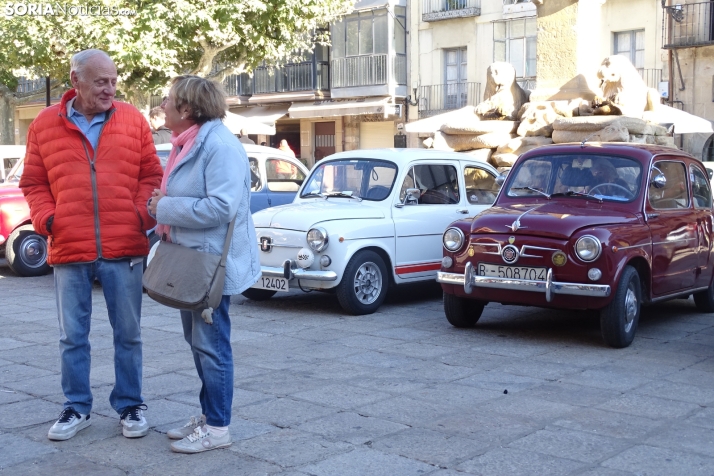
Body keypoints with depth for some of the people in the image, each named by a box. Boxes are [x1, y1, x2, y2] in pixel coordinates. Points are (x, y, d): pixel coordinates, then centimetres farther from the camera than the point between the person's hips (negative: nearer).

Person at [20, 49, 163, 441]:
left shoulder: (133, 120, 4)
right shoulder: (44, 125, 5)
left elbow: (151, 175, 7)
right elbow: (34, 184, 9)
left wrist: (144, 215, -8)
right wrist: (46, 219, -7)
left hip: (124, 248, 0)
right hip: (68, 249, 1)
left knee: (128, 333, 8)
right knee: (72, 336, 10)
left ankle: (130, 405, 22)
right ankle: (77, 407, 24)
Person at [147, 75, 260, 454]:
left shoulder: (220, 146, -19)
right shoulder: (187, 144, 12)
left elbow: (221, 207, -29)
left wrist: (165, 207, -20)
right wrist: (159, 205, 2)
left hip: (213, 262, -10)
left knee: (211, 344, -2)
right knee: (197, 341, 18)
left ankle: (217, 428, 10)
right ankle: (208, 414, 31)